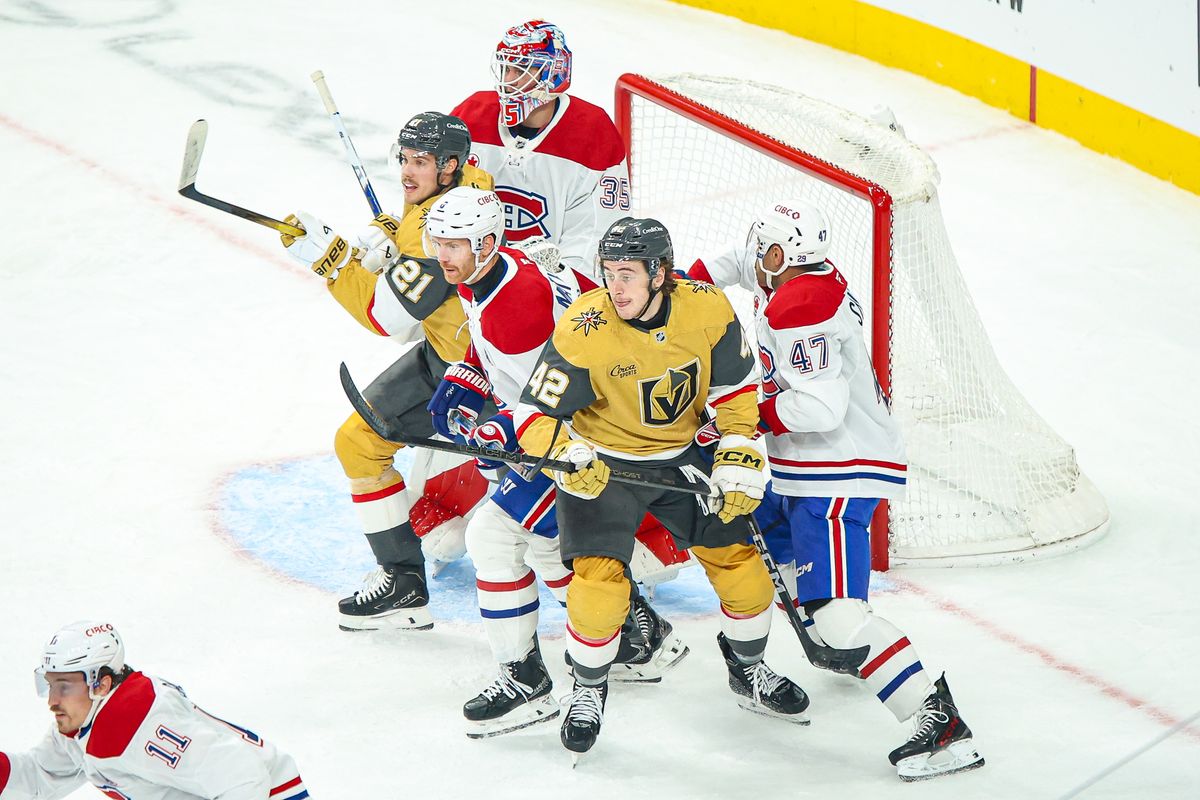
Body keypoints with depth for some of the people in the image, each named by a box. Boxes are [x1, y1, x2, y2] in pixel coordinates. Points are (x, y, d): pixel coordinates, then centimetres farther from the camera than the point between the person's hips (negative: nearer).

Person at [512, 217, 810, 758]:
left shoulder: (708, 310, -16)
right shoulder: (582, 332, -25)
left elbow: (735, 388, 0)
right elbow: (535, 414, -20)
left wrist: (739, 458, -6)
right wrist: (567, 456, -38)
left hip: (682, 458, 3)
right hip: (603, 464, -3)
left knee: (741, 567, 2)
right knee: (599, 586, -16)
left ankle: (748, 672, 30)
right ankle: (589, 689, 12)